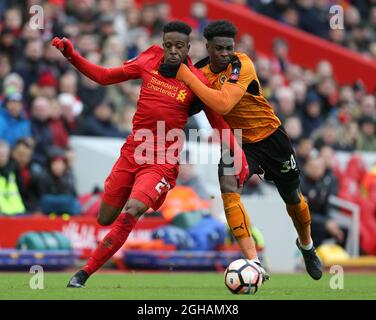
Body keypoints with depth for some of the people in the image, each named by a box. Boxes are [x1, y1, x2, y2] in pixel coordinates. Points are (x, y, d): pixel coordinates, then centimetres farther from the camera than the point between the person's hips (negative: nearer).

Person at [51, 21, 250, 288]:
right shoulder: (149, 63, 1)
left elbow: (218, 123, 0)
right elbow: (104, 76, 11)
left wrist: (241, 158, -7)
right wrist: (71, 55, 3)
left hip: (162, 163, -4)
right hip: (131, 153, 4)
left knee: (131, 212, -25)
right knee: (105, 219, 10)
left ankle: (84, 274, -17)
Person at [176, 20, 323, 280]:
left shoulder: (241, 64, -25)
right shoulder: (200, 70, -8)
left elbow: (222, 104, -39)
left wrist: (188, 77, -36)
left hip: (269, 134, -3)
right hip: (237, 141, 3)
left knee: (292, 197, 15)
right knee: (228, 188, -27)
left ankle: (307, 246, 47)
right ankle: (253, 261, -28)